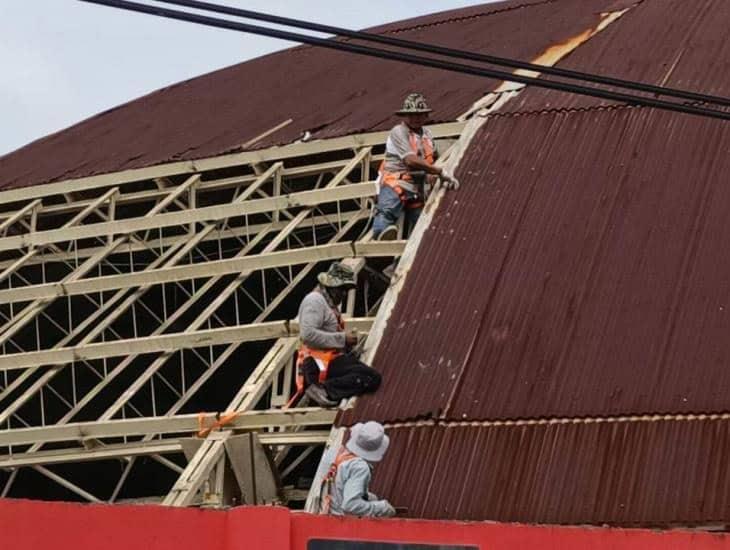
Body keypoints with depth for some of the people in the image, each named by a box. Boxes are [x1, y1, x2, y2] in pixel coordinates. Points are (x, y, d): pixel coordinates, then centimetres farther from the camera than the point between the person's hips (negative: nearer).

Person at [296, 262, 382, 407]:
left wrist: (348, 340, 9)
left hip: (332, 358, 10)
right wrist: (342, 339, -18)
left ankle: (324, 389, -8)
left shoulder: (331, 303, 24)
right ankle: (325, 389, -25)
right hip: (321, 363, -10)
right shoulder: (315, 300, -9)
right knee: (373, 378, -20)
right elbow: (308, 334, -23)